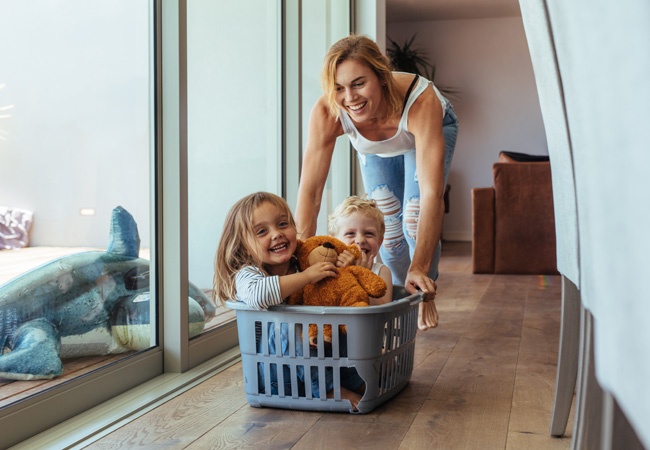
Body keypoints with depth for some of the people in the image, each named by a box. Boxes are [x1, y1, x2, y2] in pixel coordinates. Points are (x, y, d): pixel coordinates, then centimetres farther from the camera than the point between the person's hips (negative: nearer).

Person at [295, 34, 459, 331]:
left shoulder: (421, 101, -46)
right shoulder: (326, 114, -39)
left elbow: (432, 193, -49)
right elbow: (310, 191, -37)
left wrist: (420, 268, -54)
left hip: (432, 130, -2)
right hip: (376, 149, 3)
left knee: (414, 221, -18)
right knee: (388, 228, -1)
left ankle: (426, 296, 12)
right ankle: (402, 293, 31)